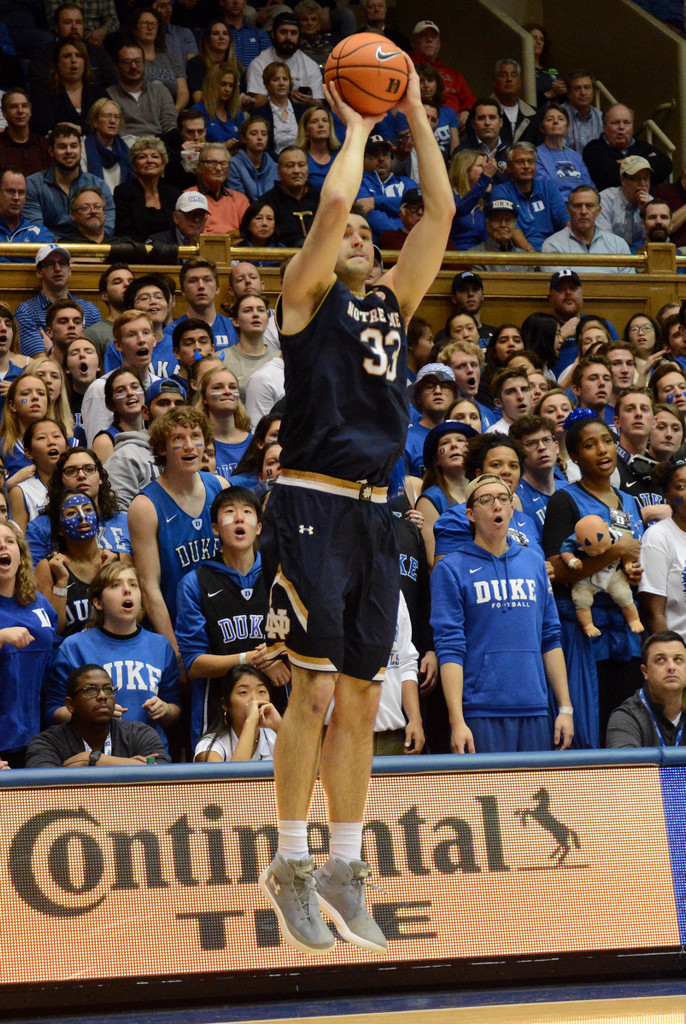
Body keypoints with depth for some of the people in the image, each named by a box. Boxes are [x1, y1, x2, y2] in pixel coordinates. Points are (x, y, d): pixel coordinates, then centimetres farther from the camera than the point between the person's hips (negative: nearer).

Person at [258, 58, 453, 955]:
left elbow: (441, 209, 12)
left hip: (373, 513, 6)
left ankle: (344, 870, 12)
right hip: (312, 506, -6)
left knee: (359, 700, 7)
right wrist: (357, 127, 2)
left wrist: (415, 114, 11)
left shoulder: (393, 302, 17)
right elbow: (332, 201, -12)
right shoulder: (308, 295, 2)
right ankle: (291, 866, -1)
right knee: (316, 690, -8)